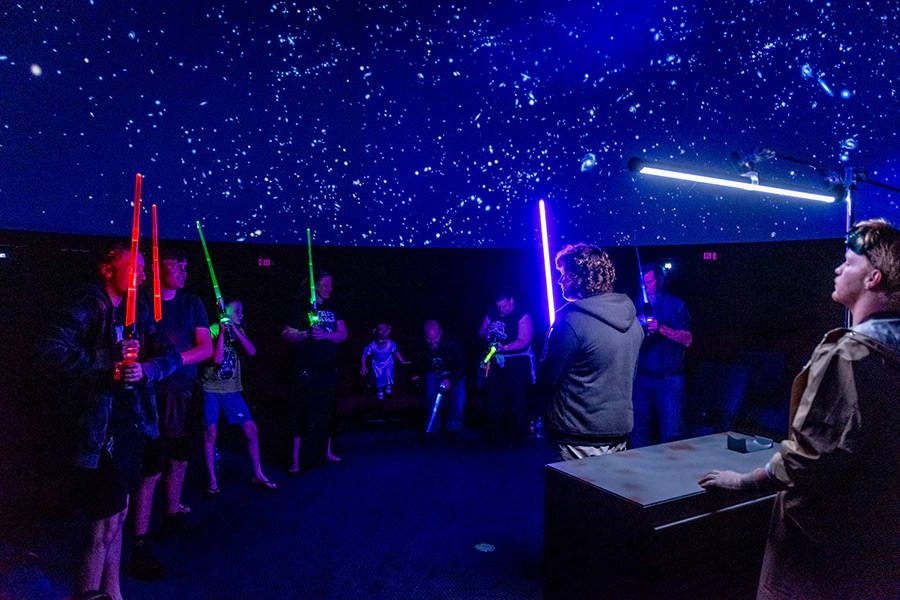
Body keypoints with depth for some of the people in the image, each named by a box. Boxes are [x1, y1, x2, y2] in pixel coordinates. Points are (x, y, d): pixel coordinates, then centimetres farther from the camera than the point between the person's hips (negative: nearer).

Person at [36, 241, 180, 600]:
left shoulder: (137, 311, 8)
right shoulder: (88, 308, -13)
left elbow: (169, 354, 3)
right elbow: (51, 353, -26)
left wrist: (144, 369, -16)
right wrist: (109, 360, -22)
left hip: (132, 423, 8)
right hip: (98, 429, -8)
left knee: (118, 516, 19)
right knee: (106, 526, -2)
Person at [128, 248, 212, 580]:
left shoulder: (192, 303, 7)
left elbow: (206, 348, 0)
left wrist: (174, 359, -15)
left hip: (186, 393, 5)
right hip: (156, 394, -5)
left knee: (179, 459, 18)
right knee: (151, 469, -4)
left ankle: (172, 517, 37)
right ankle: (140, 546, 6)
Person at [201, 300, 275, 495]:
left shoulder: (238, 330, 7)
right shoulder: (212, 330, -10)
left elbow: (251, 351, -9)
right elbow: (216, 359, -21)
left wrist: (234, 329, -14)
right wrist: (222, 332, -21)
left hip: (232, 390, 5)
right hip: (211, 390, -5)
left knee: (251, 430, 2)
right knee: (210, 434, -6)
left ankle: (258, 475, 14)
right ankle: (212, 482, 8)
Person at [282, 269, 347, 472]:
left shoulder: (333, 308, 9)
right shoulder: (302, 306, -5)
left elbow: (343, 334, 2)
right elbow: (287, 333, -8)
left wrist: (325, 335, -16)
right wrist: (306, 334, -24)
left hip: (329, 368, 5)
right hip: (307, 369, -5)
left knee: (327, 412, 12)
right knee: (303, 413, -3)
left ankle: (326, 452, 26)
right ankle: (296, 459, 5)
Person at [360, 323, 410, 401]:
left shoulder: (391, 344, -26)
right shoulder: (372, 346, -30)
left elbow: (396, 353, -8)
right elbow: (364, 356, -18)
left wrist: (402, 361, -9)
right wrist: (363, 367, -18)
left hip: (388, 363, 0)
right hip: (377, 364, 0)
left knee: (388, 375, -15)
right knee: (379, 377, -7)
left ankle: (388, 386, 22)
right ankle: (380, 391, 25)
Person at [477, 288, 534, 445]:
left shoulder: (522, 316, -11)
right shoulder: (492, 313, 7)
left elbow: (524, 341, -19)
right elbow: (481, 331, 16)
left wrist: (503, 348, -29)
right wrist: (488, 335, -8)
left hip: (517, 363, -5)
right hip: (497, 361, 5)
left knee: (517, 399, -3)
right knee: (494, 398, 8)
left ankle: (518, 436, 9)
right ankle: (494, 434, 20)